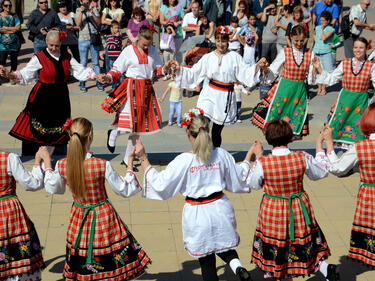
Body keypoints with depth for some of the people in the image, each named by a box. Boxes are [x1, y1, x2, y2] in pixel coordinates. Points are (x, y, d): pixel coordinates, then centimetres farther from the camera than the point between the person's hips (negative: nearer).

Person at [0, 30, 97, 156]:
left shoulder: (67, 57, 7)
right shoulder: (39, 58, -6)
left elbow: (81, 71, 11)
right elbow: (25, 75, -8)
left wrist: (96, 76, -2)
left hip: (60, 99, 4)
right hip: (42, 99, -4)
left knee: (60, 130, 8)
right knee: (35, 130, -3)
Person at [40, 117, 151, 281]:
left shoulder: (61, 165, -14)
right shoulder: (102, 165, -24)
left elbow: (53, 189, 8)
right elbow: (125, 191, -11)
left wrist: (47, 164, 19)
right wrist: (130, 165, -2)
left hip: (79, 217, 4)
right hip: (103, 217, -4)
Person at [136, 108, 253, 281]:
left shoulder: (183, 161, -18)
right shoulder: (221, 155, -7)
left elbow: (159, 184, -13)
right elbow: (239, 178, 7)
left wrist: (143, 159, -8)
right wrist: (249, 157, 23)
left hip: (197, 214, -3)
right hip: (220, 209, 3)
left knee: (206, 261, 11)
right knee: (222, 246, 24)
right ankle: (237, 266, -4)